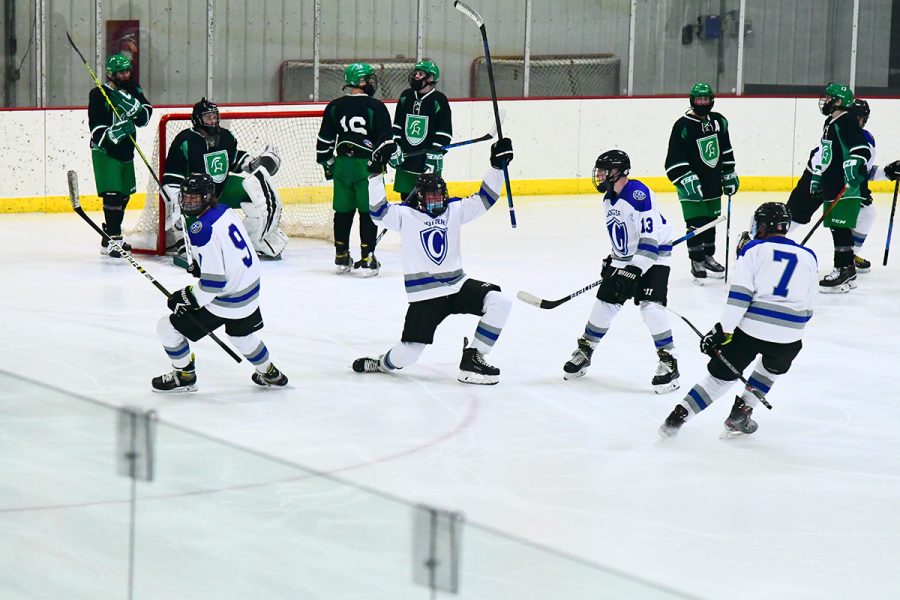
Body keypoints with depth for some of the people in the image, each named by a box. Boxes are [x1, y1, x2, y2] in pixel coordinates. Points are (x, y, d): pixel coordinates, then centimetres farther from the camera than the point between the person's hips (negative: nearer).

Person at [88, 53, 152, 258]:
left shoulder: (132, 90, 6)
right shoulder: (99, 94, -13)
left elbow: (144, 118, -2)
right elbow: (96, 128, -17)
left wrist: (133, 106, -20)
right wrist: (115, 133, -33)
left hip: (126, 151, 7)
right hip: (105, 151, -7)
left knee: (124, 195, 14)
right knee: (112, 195, -15)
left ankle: (115, 235, 28)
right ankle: (108, 241, -15)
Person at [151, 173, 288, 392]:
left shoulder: (201, 229, -25)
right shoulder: (225, 210, 1)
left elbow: (214, 281, -27)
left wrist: (189, 298, -16)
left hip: (227, 299, -9)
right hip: (250, 286, 9)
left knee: (169, 328, 3)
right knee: (241, 335, 35)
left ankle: (184, 376, 20)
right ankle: (270, 373, 51)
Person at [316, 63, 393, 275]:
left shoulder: (335, 106, 4)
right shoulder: (376, 107, -8)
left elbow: (325, 140, 8)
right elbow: (385, 139, -8)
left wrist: (327, 163, 19)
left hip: (342, 165, 4)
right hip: (368, 166, -4)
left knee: (343, 211, 12)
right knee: (368, 212, 1)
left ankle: (341, 257, 17)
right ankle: (367, 259, -1)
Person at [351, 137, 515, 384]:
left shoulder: (454, 209, 9)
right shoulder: (405, 215, -3)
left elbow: (484, 199, 11)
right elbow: (378, 209, -16)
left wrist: (497, 165, 2)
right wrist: (377, 172, -23)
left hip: (457, 285, 4)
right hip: (425, 295, -4)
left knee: (500, 303, -19)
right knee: (406, 355, -8)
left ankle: (472, 360, -8)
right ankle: (383, 363, 31)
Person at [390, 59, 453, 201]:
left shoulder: (438, 101, -7)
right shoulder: (406, 96, 9)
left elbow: (443, 134, -8)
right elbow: (397, 127, 15)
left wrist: (434, 156, -13)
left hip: (427, 163, -5)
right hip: (405, 161, 5)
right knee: (406, 199, 11)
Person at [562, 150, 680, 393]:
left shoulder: (638, 193, -24)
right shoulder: (609, 198, 5)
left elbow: (652, 236, -28)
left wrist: (635, 270, -29)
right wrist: (613, 260, 22)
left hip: (654, 257, -8)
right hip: (625, 259, 8)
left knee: (650, 306, -20)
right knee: (605, 302, 9)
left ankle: (668, 362, -12)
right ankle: (584, 351, 26)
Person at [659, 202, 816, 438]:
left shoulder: (753, 249, 5)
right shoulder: (808, 257, 14)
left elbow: (739, 294, -7)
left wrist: (724, 329, -8)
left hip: (749, 328, -1)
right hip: (787, 337, 1)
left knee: (722, 373, 14)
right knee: (773, 367, 33)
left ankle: (678, 415, 6)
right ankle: (740, 412, 21)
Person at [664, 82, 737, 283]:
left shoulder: (719, 121, 4)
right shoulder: (683, 126, -15)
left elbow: (726, 150, 16)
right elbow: (674, 160, -17)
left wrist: (729, 175, 15)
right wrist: (687, 180, -25)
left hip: (713, 183, 6)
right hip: (692, 187, -6)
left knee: (711, 221, 16)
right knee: (696, 224, -7)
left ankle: (708, 256, 31)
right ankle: (697, 262, 3)